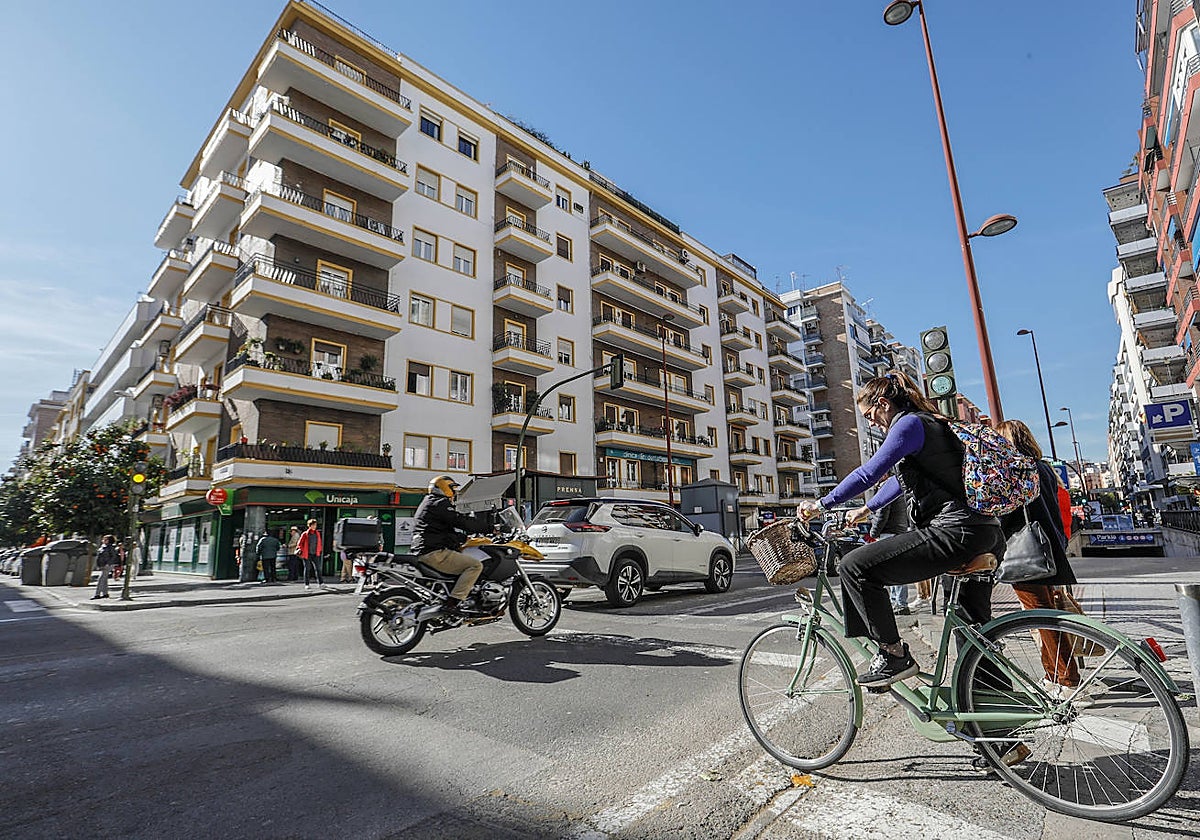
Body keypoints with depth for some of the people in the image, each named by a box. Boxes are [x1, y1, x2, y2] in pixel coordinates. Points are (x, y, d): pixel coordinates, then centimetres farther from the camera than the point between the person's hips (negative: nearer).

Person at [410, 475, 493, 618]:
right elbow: (461, 521, -17)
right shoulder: (439, 503, -6)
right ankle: (449, 604, -24)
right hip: (435, 553, -11)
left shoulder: (428, 503, 26)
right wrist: (486, 523, -10)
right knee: (475, 565, -16)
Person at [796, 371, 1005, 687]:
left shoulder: (909, 424, -8)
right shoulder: (931, 423, 23)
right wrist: (866, 510, 41)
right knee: (974, 625, 23)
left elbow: (868, 474, -17)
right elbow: (901, 479, 34)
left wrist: (820, 504, -9)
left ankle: (894, 655, -4)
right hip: (989, 535, 11)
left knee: (855, 566, -13)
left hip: (954, 533, -11)